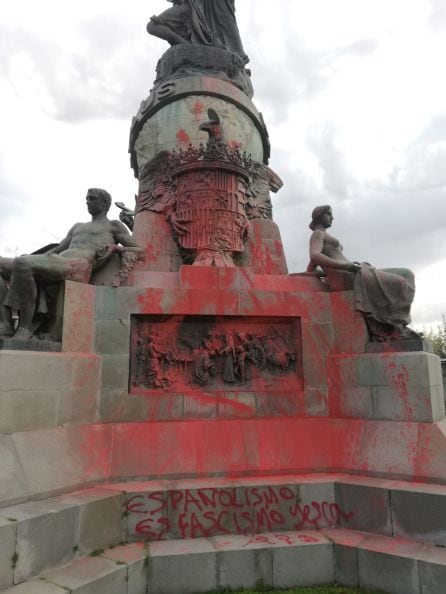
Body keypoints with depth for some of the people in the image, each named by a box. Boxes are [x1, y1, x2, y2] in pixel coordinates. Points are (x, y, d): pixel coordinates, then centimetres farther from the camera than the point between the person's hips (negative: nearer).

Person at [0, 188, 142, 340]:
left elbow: (139, 250, 9)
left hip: (77, 267, -8)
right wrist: (32, 258, 17)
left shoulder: (113, 226, 19)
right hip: (57, 261, 8)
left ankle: (25, 327, -25)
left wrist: (114, 248, -8)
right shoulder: (78, 227, 39)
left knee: (21, 263, -31)